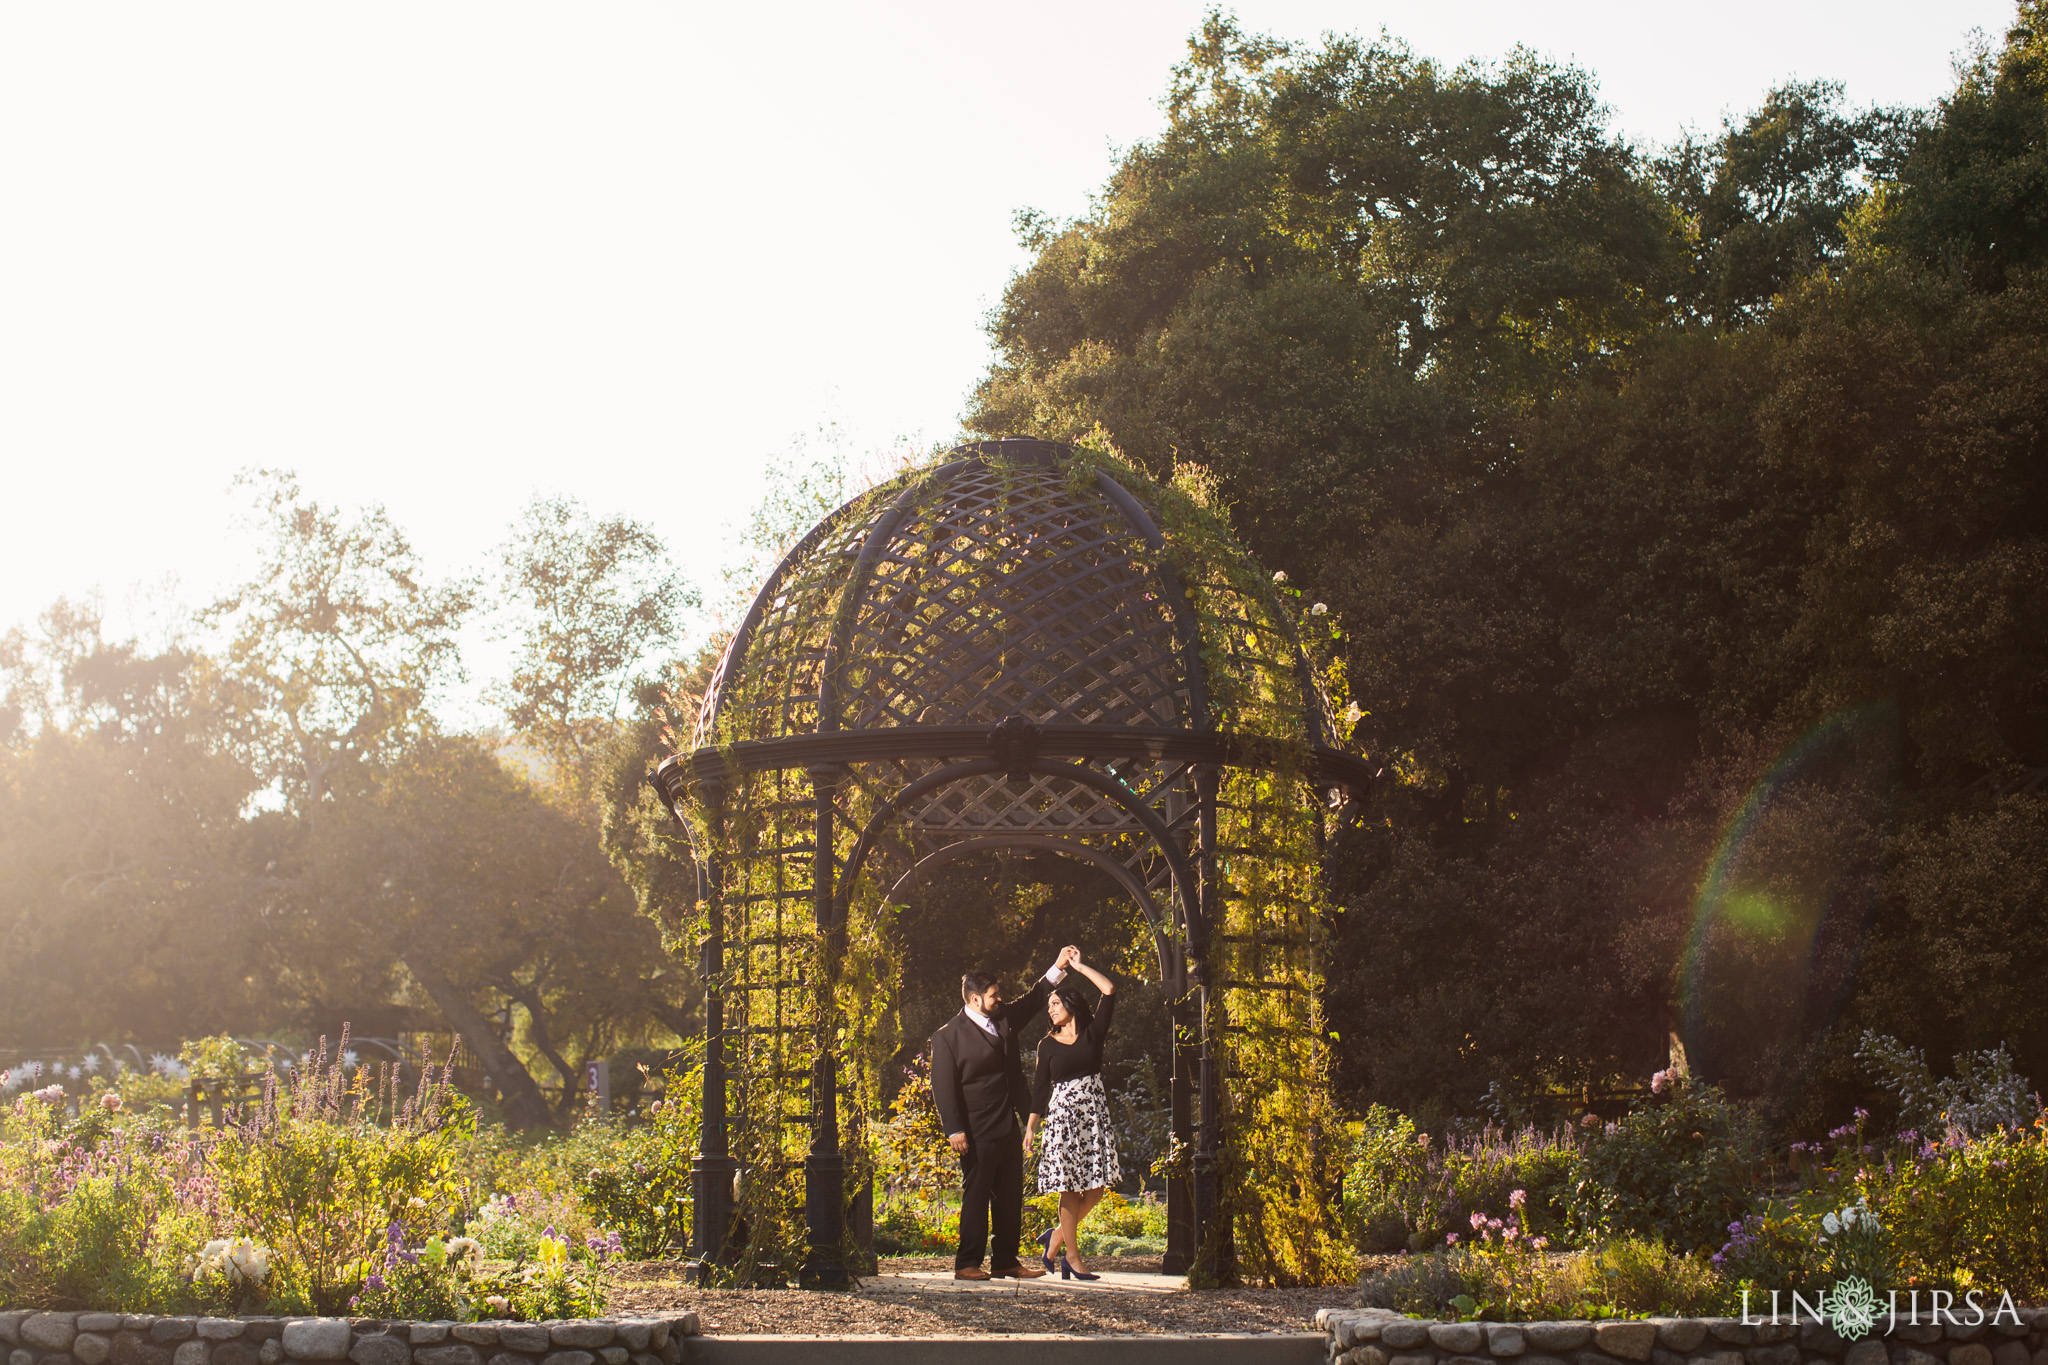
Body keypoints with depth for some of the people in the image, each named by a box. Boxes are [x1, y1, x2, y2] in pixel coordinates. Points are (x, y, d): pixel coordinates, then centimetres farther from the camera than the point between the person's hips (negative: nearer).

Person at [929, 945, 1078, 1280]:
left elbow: (1033, 1001, 25)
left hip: (1008, 1127, 7)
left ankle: (1005, 1260, 17)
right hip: (978, 1133, -7)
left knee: (1010, 1198, 10)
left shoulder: (1003, 1020, 12)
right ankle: (967, 1263, 2)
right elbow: (944, 1086, -10)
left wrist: (1059, 968, 16)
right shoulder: (948, 1036, -8)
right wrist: (954, 1130, -17)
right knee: (976, 1196, -4)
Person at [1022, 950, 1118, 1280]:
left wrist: (1080, 966, 5)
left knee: (1094, 1189, -1)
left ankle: (1058, 1236, 19)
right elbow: (1041, 1087, 7)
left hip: (1094, 1114, 2)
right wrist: (1031, 1126, 2)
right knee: (1070, 1189, -4)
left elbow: (1109, 990, -2)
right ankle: (1073, 1257, 2)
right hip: (1062, 1116, -2)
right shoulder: (1048, 1045, 7)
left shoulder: (1093, 1033, 6)